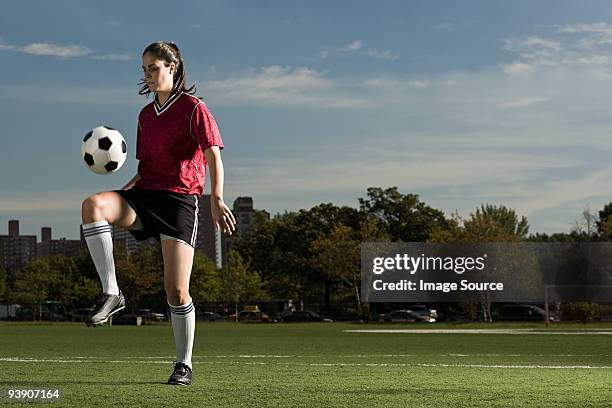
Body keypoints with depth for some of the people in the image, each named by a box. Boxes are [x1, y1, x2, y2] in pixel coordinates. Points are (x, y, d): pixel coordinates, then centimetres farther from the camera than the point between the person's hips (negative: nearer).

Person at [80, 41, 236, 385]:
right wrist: (123, 192, 6)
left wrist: (217, 199, -24)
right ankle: (111, 294, -27)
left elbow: (213, 156, -9)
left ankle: (184, 364, 10)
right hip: (144, 195, 5)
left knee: (177, 291, -9)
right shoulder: (146, 115, 20)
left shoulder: (193, 108, 0)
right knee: (93, 205, -29)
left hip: (180, 199, -5)